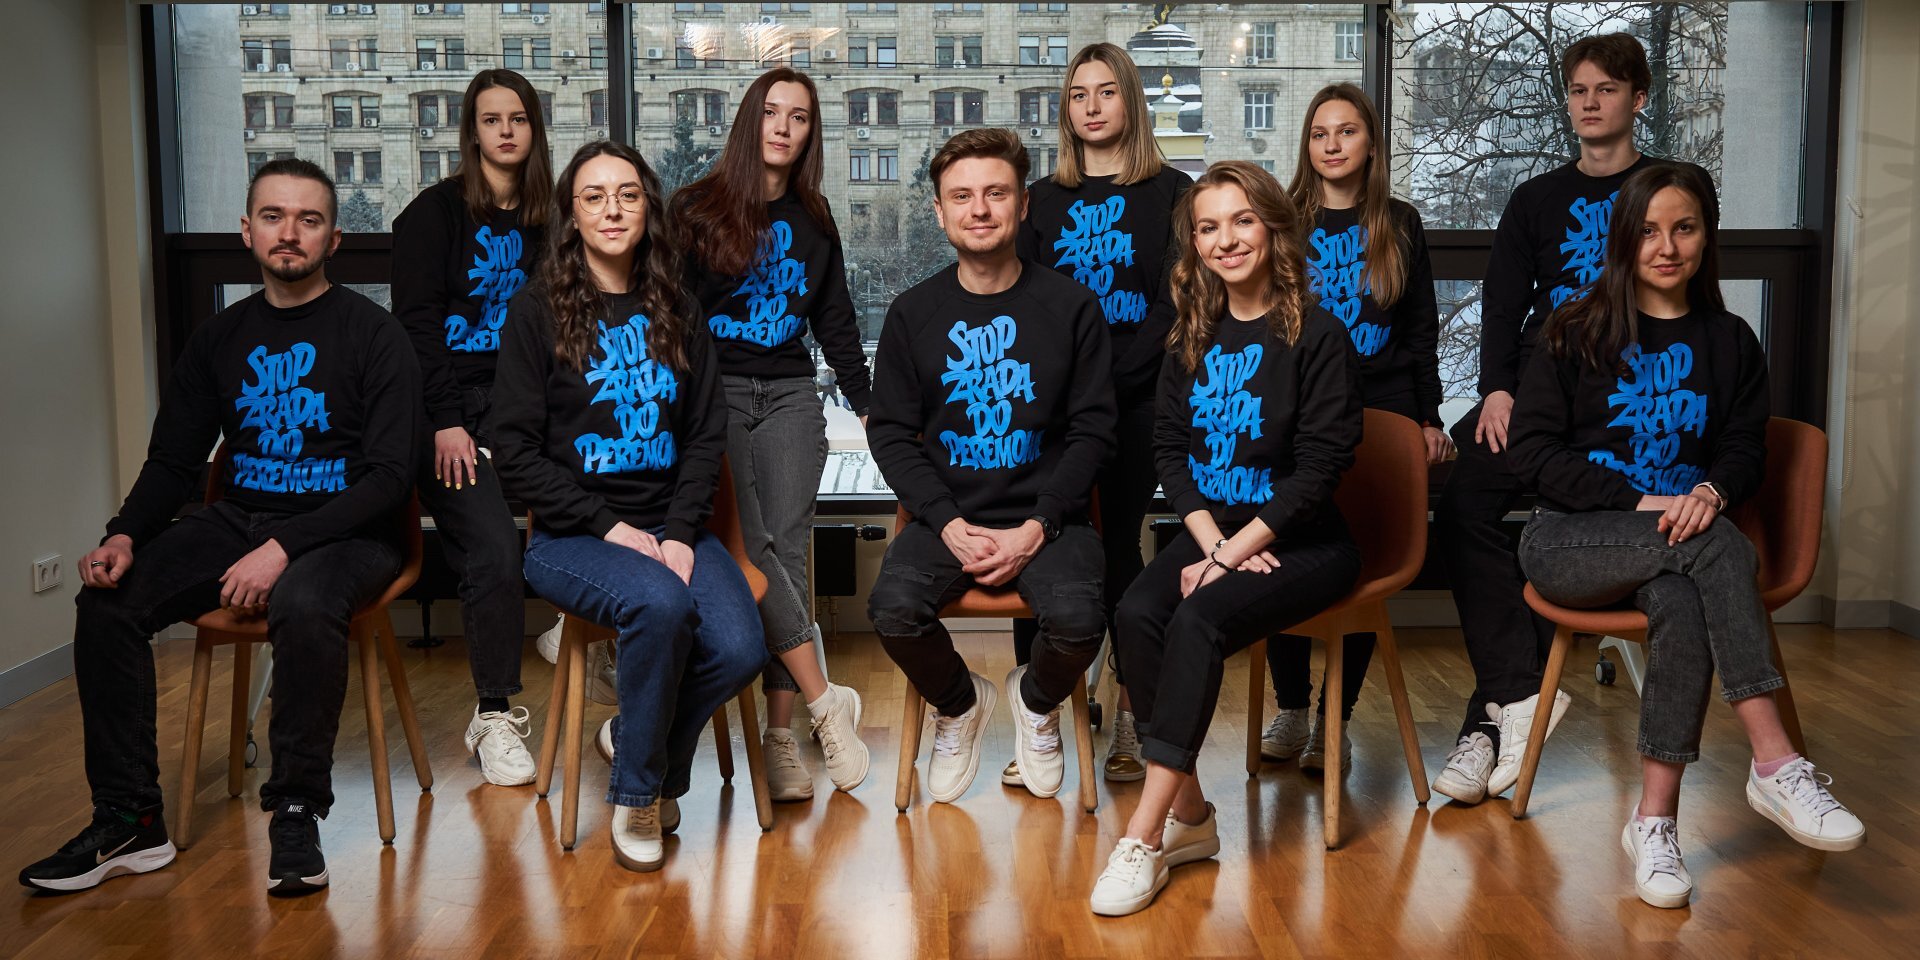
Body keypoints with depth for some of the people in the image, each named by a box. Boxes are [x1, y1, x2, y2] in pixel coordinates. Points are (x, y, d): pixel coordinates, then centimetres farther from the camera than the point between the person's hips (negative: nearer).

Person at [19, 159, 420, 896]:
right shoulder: (220, 339, 12)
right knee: (106, 601, -17)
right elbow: (173, 462, 14)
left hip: (342, 530, -5)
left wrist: (284, 547, -22)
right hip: (237, 520, 5)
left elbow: (391, 475, -11)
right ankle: (129, 822, -7)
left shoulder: (371, 334, -4)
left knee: (302, 604, -37)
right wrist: (125, 534, -8)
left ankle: (296, 811, -19)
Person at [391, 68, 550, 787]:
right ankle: (495, 716, -5)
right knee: (494, 554, -17)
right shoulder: (435, 213, 2)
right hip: (453, 410, -4)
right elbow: (416, 323, -4)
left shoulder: (544, 222, 16)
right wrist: (447, 423, -12)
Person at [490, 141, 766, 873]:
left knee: (740, 650, -23)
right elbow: (517, 454, -4)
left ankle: (637, 736, 9)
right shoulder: (537, 313, 1)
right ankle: (637, 790, -9)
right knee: (662, 603, -34)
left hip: (673, 527, 4)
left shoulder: (675, 314, 13)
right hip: (572, 537, -3)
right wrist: (610, 526, -13)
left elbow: (706, 437, 8)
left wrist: (680, 534, -8)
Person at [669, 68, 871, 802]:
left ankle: (780, 734, -5)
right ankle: (824, 701, -10)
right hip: (714, 392, -3)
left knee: (788, 551, -7)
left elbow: (836, 323, 20)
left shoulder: (814, 223, 16)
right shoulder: (698, 209, 6)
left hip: (789, 397, 3)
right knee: (751, 549, -18)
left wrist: (870, 404, 13)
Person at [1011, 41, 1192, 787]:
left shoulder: (1170, 192, 5)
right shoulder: (1043, 199, 15)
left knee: (1118, 549, -1)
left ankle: (1130, 722, 10)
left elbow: (1174, 306, -2)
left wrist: (1114, 381, -12)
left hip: (1134, 403, -2)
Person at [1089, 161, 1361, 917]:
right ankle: (1188, 813, -13)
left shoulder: (1316, 337, -9)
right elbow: (1169, 445, 5)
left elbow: (1319, 468, -13)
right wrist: (1211, 541, -10)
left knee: (1199, 621, -30)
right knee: (1137, 614, -24)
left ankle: (1144, 838, -24)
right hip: (1210, 531, 5)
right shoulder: (1192, 335, 9)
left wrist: (1233, 554, -17)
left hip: (1301, 542, -5)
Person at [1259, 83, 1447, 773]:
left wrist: (1428, 419, 5)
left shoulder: (1400, 225, 11)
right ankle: (1290, 709, 9)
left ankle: (1335, 721, 5)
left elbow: (1420, 331, 12)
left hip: (1382, 412, 0)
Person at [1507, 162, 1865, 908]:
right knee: (1721, 547, -33)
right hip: (1569, 540, -2)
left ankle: (1654, 819, -32)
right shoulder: (1578, 332, 4)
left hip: (1679, 537, 3)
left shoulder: (1730, 343, 14)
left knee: (1682, 606, -36)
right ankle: (1776, 762, -34)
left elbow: (1745, 447, 8)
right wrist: (1643, 504, -16)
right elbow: (1533, 449, -4)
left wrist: (1711, 491, -19)